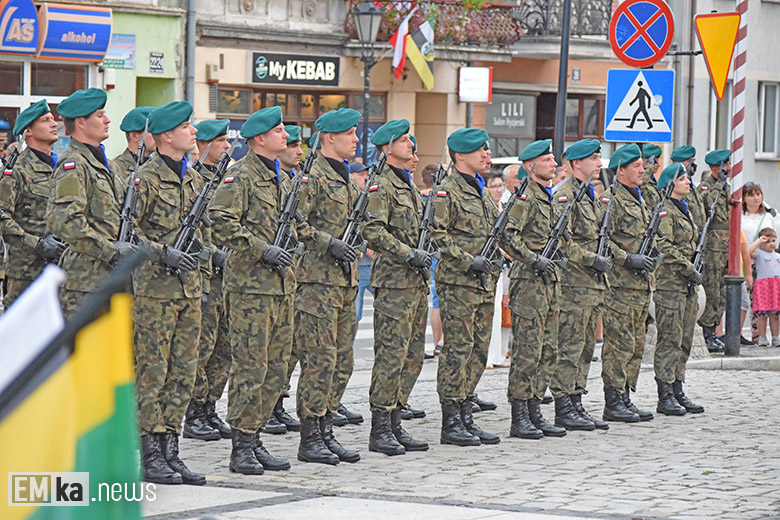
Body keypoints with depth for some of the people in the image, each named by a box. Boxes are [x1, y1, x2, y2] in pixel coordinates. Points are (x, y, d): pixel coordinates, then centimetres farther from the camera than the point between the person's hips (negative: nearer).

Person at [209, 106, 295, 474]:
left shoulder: (280, 177, 18)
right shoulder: (242, 175, -9)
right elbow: (221, 221, -18)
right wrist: (262, 249, -20)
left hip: (281, 284, 8)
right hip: (250, 284, -8)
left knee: (276, 369, 9)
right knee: (250, 367, -8)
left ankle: (255, 440, 16)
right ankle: (242, 447, -3)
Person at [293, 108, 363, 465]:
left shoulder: (347, 180, 19)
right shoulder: (313, 176, -10)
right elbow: (296, 223, -17)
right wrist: (329, 242, -21)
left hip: (346, 279, 9)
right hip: (319, 279, -9)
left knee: (341, 361, 9)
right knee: (320, 361, -8)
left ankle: (326, 432, 14)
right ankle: (310, 439, -4)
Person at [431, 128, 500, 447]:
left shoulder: (480, 191, 17)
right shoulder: (448, 191, -9)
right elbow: (437, 234, -16)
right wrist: (468, 260, -19)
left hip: (483, 281, 9)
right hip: (457, 282, -9)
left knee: (478, 349, 9)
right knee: (458, 349, -7)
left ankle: (465, 417, 14)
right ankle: (451, 423, -3)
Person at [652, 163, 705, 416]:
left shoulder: (684, 210, 18)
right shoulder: (664, 211, -11)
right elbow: (664, 246, -20)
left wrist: (693, 274, 17)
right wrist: (689, 270, -18)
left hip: (687, 282, 9)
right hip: (670, 281, -9)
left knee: (685, 340, 10)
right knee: (670, 339, -8)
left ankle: (678, 392, 15)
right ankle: (665, 397, -6)